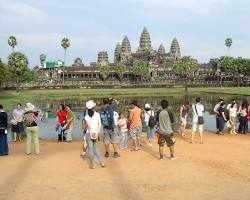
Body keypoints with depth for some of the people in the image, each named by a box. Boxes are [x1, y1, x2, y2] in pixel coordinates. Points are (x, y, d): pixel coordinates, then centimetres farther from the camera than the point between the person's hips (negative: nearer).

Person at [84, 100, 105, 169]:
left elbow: (89, 126, -17)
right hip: (96, 133, 4)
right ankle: (102, 163, 15)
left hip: (89, 133, -4)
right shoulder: (97, 114, 2)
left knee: (90, 149, 5)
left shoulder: (87, 116, -10)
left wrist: (91, 135, -13)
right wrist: (97, 133, -2)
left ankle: (92, 165, 11)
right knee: (95, 148, 18)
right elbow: (100, 124, -3)